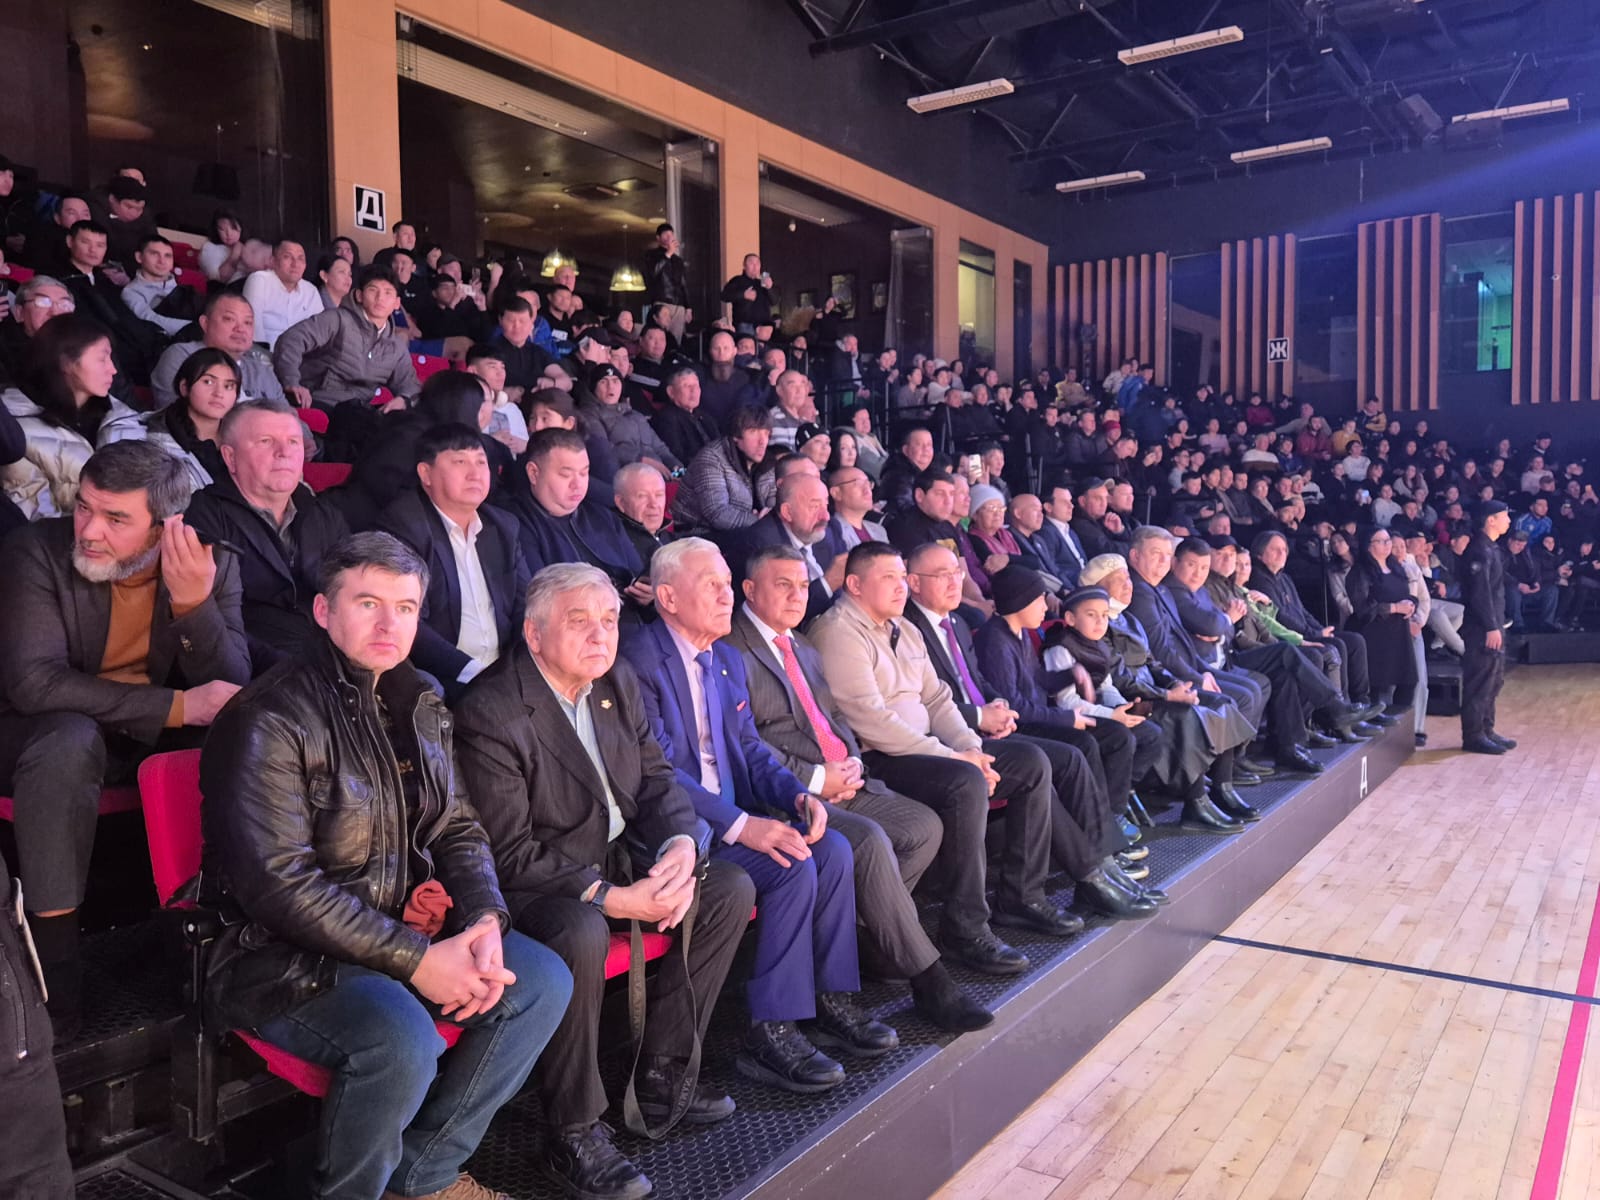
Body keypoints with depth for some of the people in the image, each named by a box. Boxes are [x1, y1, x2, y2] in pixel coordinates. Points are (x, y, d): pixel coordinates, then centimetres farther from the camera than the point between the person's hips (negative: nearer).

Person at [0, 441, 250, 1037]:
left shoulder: (211, 562, -10)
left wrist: (194, 603, -32)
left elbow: (231, 691, -13)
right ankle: (53, 962, -26)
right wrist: (176, 707, -31)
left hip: (158, 739, 3)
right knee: (71, 739, -36)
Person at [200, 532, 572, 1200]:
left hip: (404, 930, 8)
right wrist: (415, 961, -22)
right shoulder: (271, 720, -16)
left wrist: (485, 920, -10)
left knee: (543, 981, -6)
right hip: (282, 957, -7)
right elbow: (280, 884, -22)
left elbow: (457, 828, 10)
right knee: (402, 1038, -32)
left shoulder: (418, 706, 8)